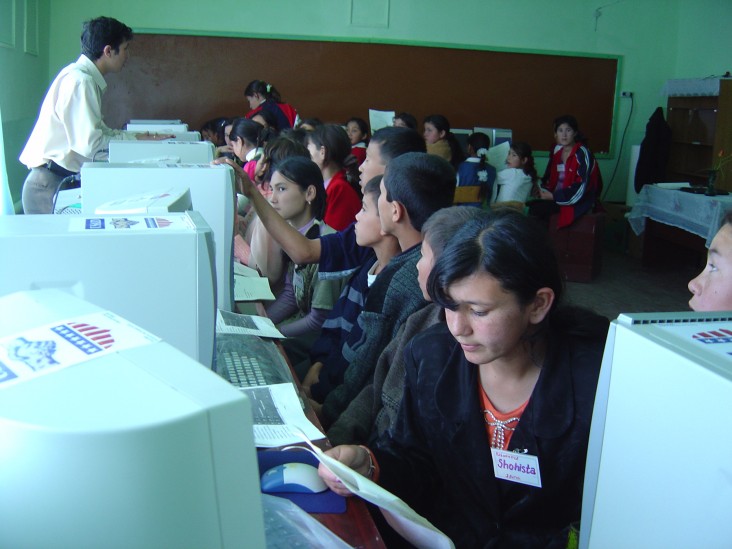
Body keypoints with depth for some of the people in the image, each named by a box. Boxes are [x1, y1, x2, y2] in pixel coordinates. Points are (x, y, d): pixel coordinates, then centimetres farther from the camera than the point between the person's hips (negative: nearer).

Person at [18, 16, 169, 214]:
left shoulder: (87, 78, 11)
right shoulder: (80, 81, -18)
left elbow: (99, 130, 14)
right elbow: (89, 144, -23)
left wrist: (142, 137, 7)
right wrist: (134, 141, -11)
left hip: (63, 180, 9)